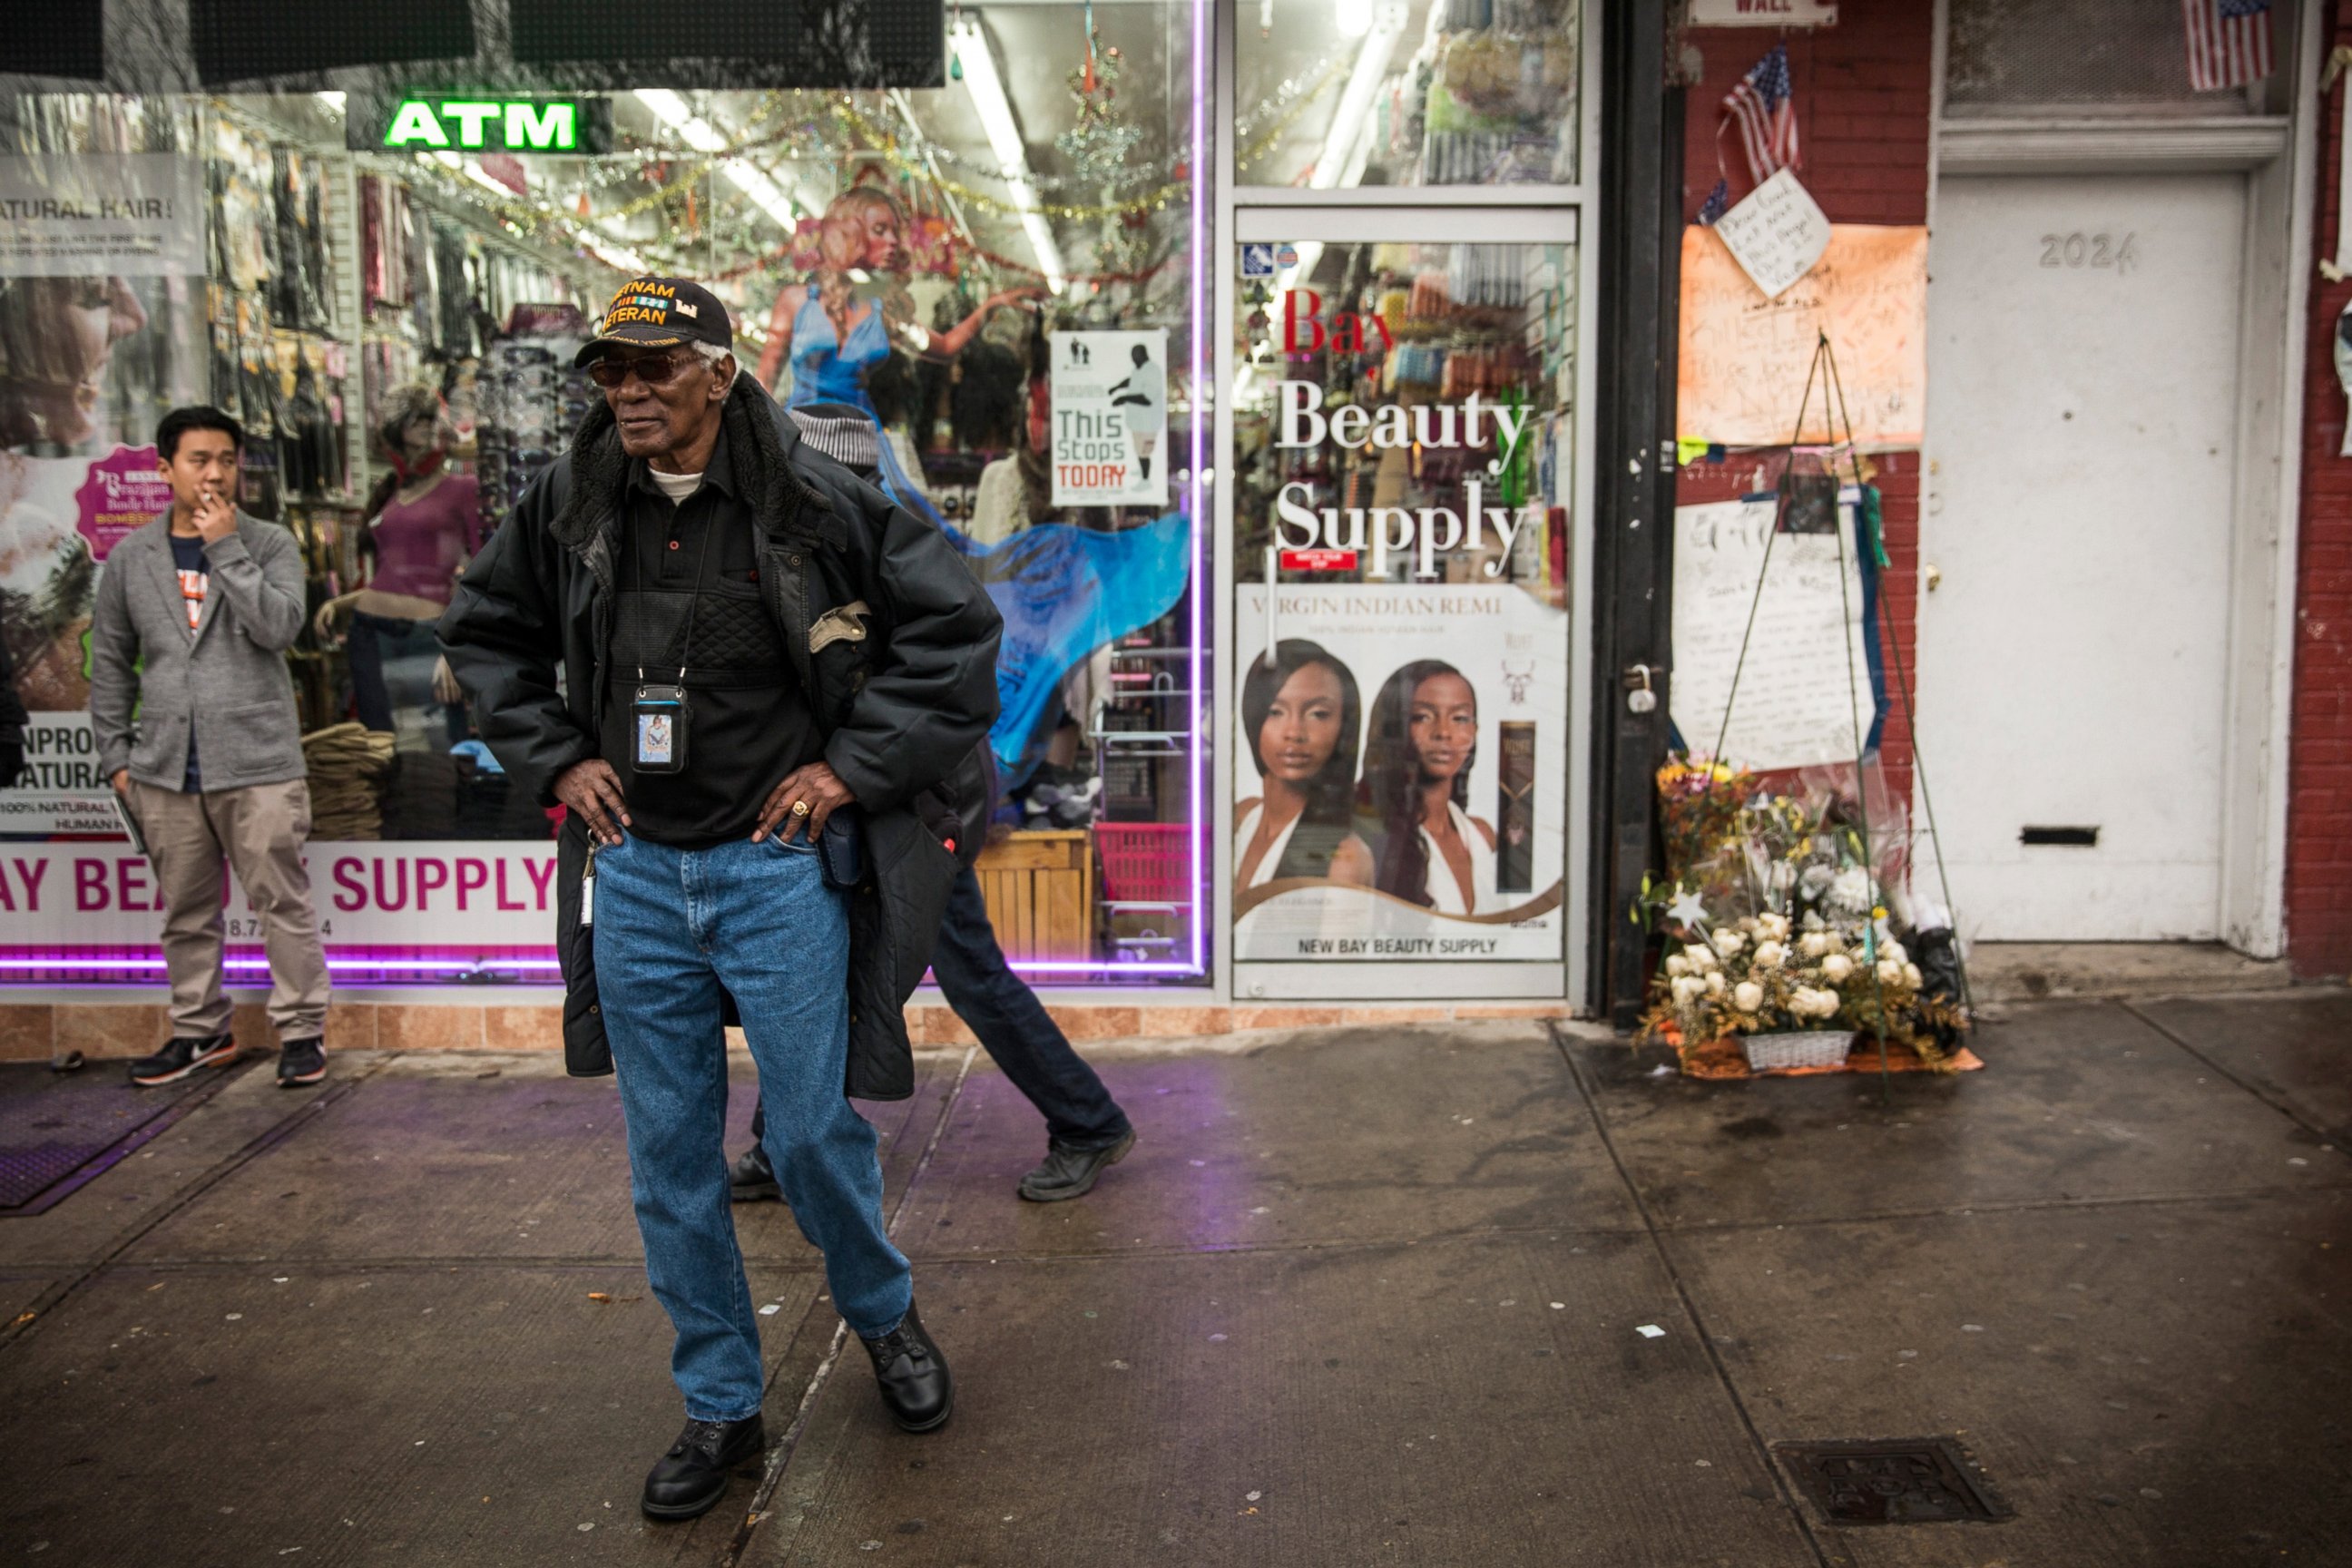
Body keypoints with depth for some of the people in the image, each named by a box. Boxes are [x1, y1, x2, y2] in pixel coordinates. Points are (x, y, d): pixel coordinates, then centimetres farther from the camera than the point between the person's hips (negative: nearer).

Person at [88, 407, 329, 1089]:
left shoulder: (269, 545, 3)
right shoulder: (129, 558, 10)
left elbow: (280, 627, -13)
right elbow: (111, 663, 15)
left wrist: (225, 547, -12)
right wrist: (115, 753, 10)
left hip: (258, 764, -3)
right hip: (165, 770, 3)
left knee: (282, 902, -2)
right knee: (185, 911, 11)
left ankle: (302, 1029, 7)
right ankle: (200, 1029, 24)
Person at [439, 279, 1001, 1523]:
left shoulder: (810, 503, -10)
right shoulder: (567, 508, 2)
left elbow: (957, 623, -7)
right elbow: (482, 631, 18)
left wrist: (852, 766, -9)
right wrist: (555, 756, 6)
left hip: (779, 869, -4)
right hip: (635, 872, 4)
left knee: (811, 1131, 2)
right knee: (669, 1158, 10)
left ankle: (884, 1316, 34)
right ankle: (719, 1407, 27)